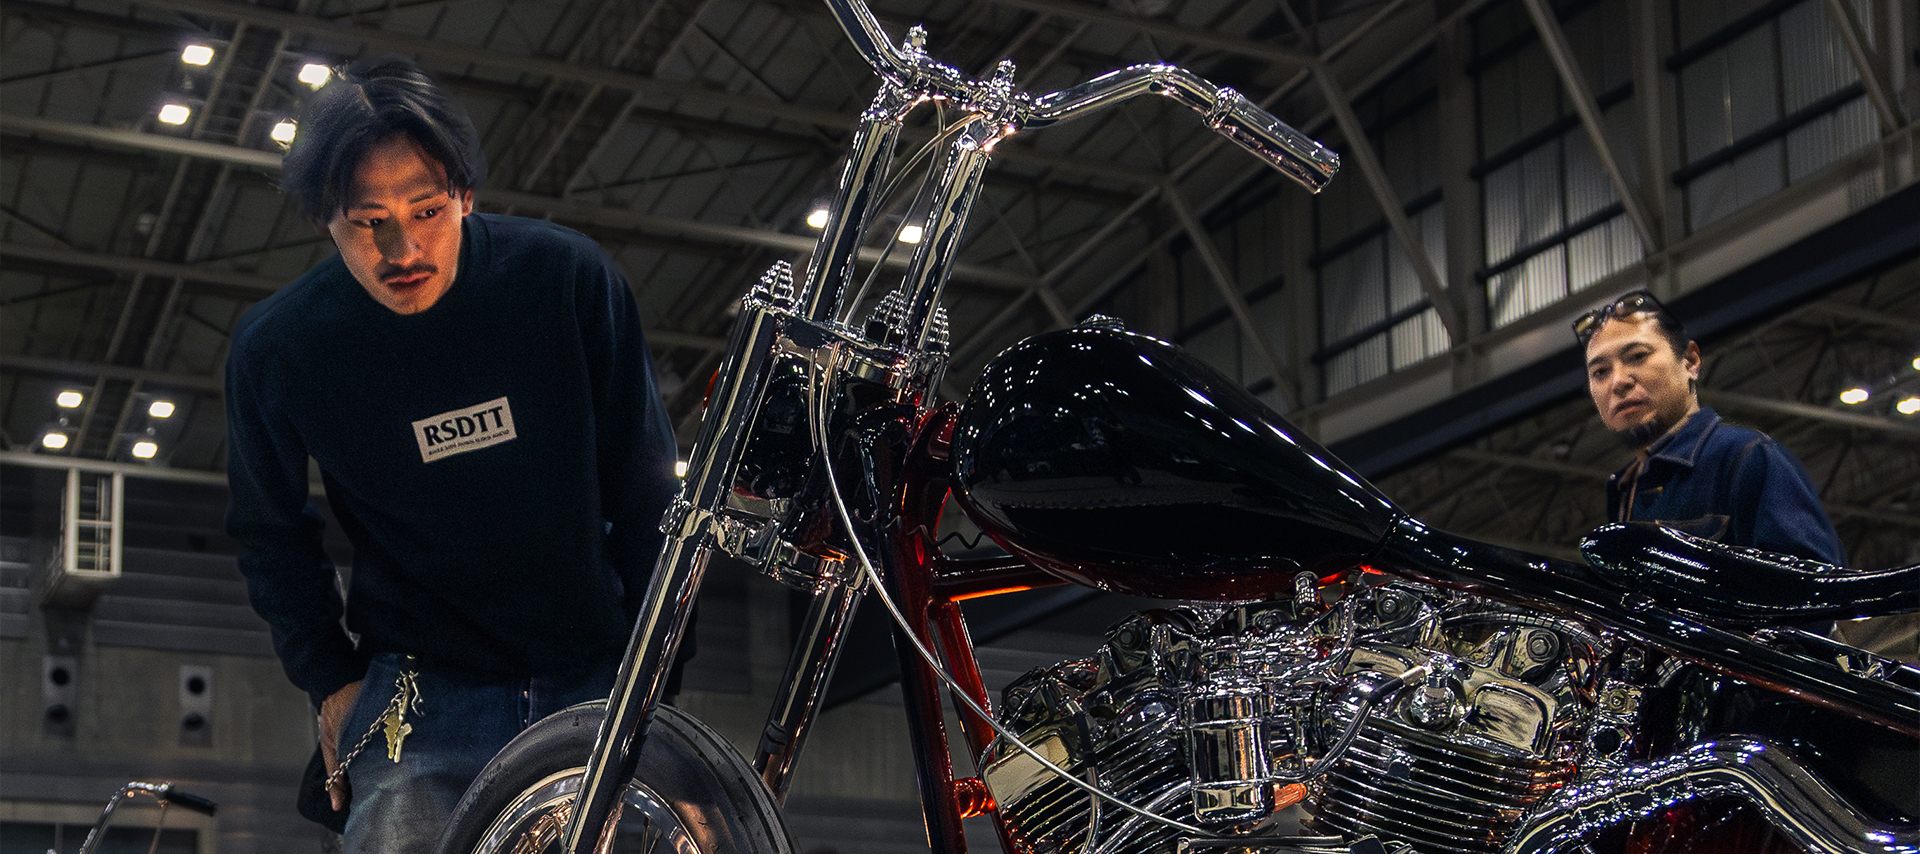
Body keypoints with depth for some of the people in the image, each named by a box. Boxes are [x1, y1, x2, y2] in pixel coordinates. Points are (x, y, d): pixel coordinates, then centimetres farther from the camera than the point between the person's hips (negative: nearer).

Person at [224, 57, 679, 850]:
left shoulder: (569, 278, -9)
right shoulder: (274, 349, -7)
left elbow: (644, 487, 1)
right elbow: (270, 536, 10)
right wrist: (330, 681, 2)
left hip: (594, 678, 1)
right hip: (419, 691, 0)